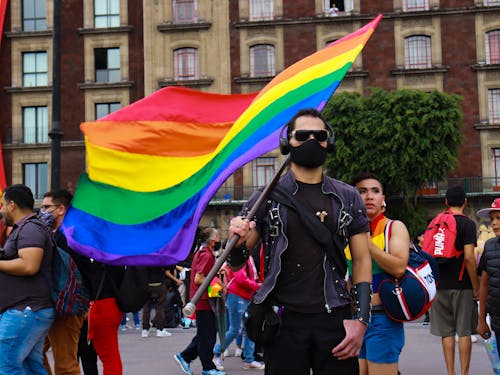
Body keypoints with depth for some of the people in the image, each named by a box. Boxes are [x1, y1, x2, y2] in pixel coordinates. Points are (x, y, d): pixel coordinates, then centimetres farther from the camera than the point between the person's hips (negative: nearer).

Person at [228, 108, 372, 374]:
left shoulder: (347, 198, 10)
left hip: (335, 320, 1)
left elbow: (362, 260, 10)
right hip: (284, 322, -1)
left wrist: (361, 320, -2)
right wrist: (239, 243, -18)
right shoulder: (267, 198, 5)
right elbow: (236, 264, 6)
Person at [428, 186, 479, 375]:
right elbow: (469, 257, -15)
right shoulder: (467, 223, -7)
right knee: (464, 331, 2)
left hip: (440, 285, 4)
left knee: (446, 332, 7)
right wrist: (476, 287, -9)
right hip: (462, 285, -4)